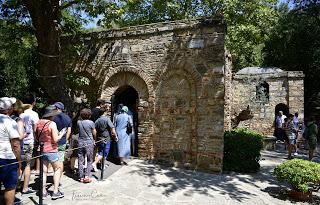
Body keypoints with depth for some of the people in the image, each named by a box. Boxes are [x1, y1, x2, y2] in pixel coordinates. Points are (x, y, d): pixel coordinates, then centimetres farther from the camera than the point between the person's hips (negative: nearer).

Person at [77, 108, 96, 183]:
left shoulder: (79, 122, -5)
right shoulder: (91, 123, -12)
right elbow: (94, 133, -1)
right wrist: (94, 140, 16)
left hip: (80, 142, 3)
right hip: (89, 143, -3)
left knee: (80, 160, 11)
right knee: (90, 160, 9)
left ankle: (81, 177, 15)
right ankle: (86, 176, 1)